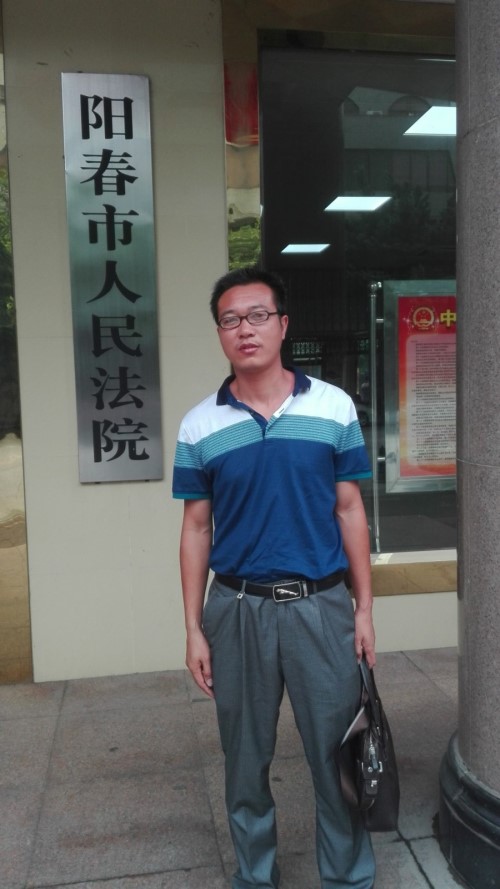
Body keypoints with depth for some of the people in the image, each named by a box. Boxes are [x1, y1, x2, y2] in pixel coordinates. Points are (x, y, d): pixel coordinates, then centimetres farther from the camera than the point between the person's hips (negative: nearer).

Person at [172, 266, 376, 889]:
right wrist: (194, 630, 2)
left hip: (322, 606, 0)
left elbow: (349, 511, 3)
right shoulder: (200, 426, -1)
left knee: (338, 755, 11)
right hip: (237, 609, 1)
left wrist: (364, 609, 2)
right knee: (246, 761, 16)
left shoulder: (334, 407, -2)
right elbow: (196, 529, 3)